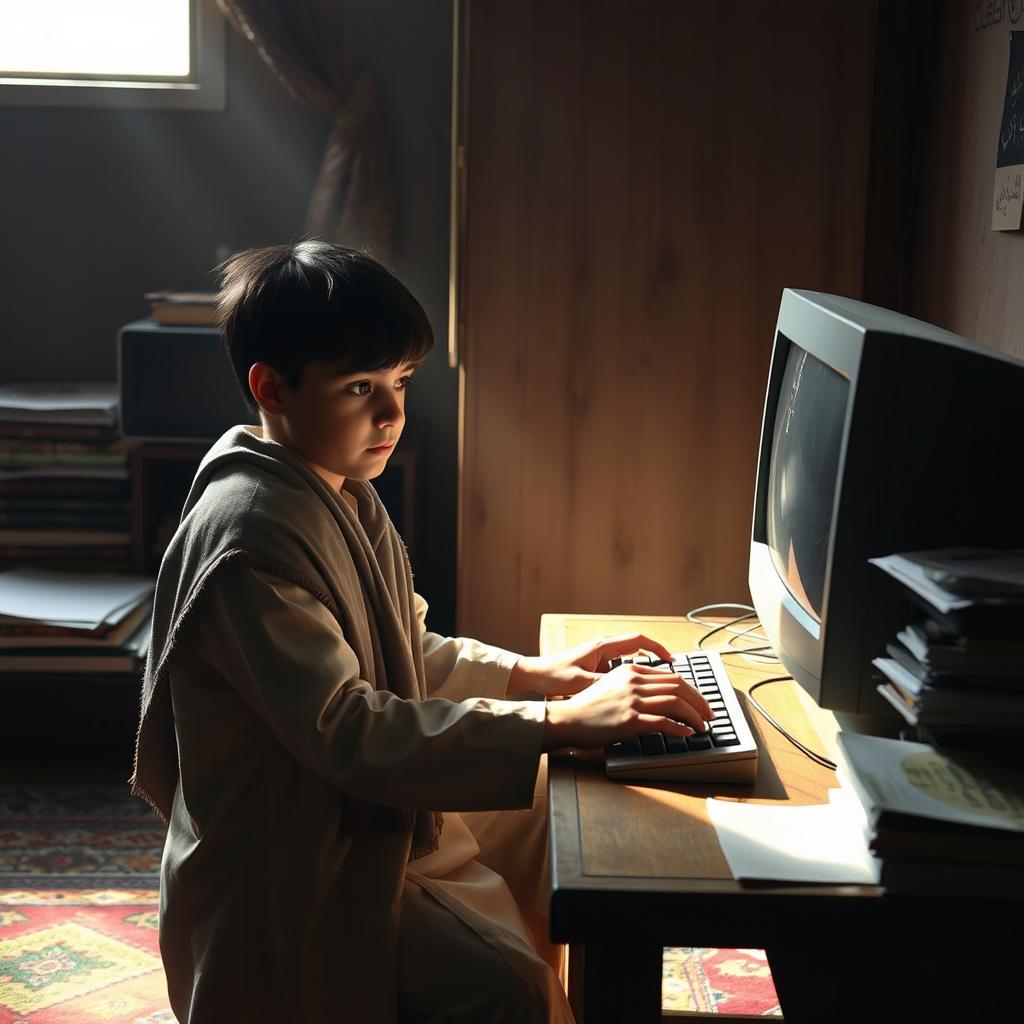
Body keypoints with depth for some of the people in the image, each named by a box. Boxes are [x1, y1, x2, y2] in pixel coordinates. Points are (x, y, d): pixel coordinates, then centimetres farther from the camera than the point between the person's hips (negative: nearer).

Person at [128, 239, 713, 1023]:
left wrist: (532, 672, -1)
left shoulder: (343, 492, 5)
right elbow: (348, 733, -31)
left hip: (373, 808, 10)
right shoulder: (249, 536, -26)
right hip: (289, 872, -10)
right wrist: (558, 724, -32)